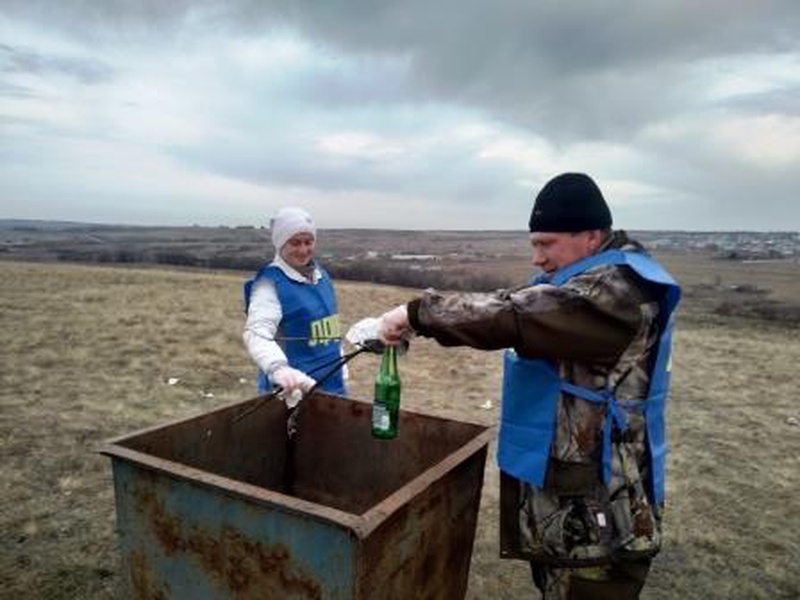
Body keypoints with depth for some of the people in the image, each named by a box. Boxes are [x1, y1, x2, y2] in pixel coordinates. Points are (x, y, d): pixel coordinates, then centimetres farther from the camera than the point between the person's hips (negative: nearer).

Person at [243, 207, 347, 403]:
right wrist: (278, 368, -49)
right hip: (292, 390, -7)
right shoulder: (270, 283, -15)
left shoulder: (321, 275, 8)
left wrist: (340, 369, 16)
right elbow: (257, 333, -31)